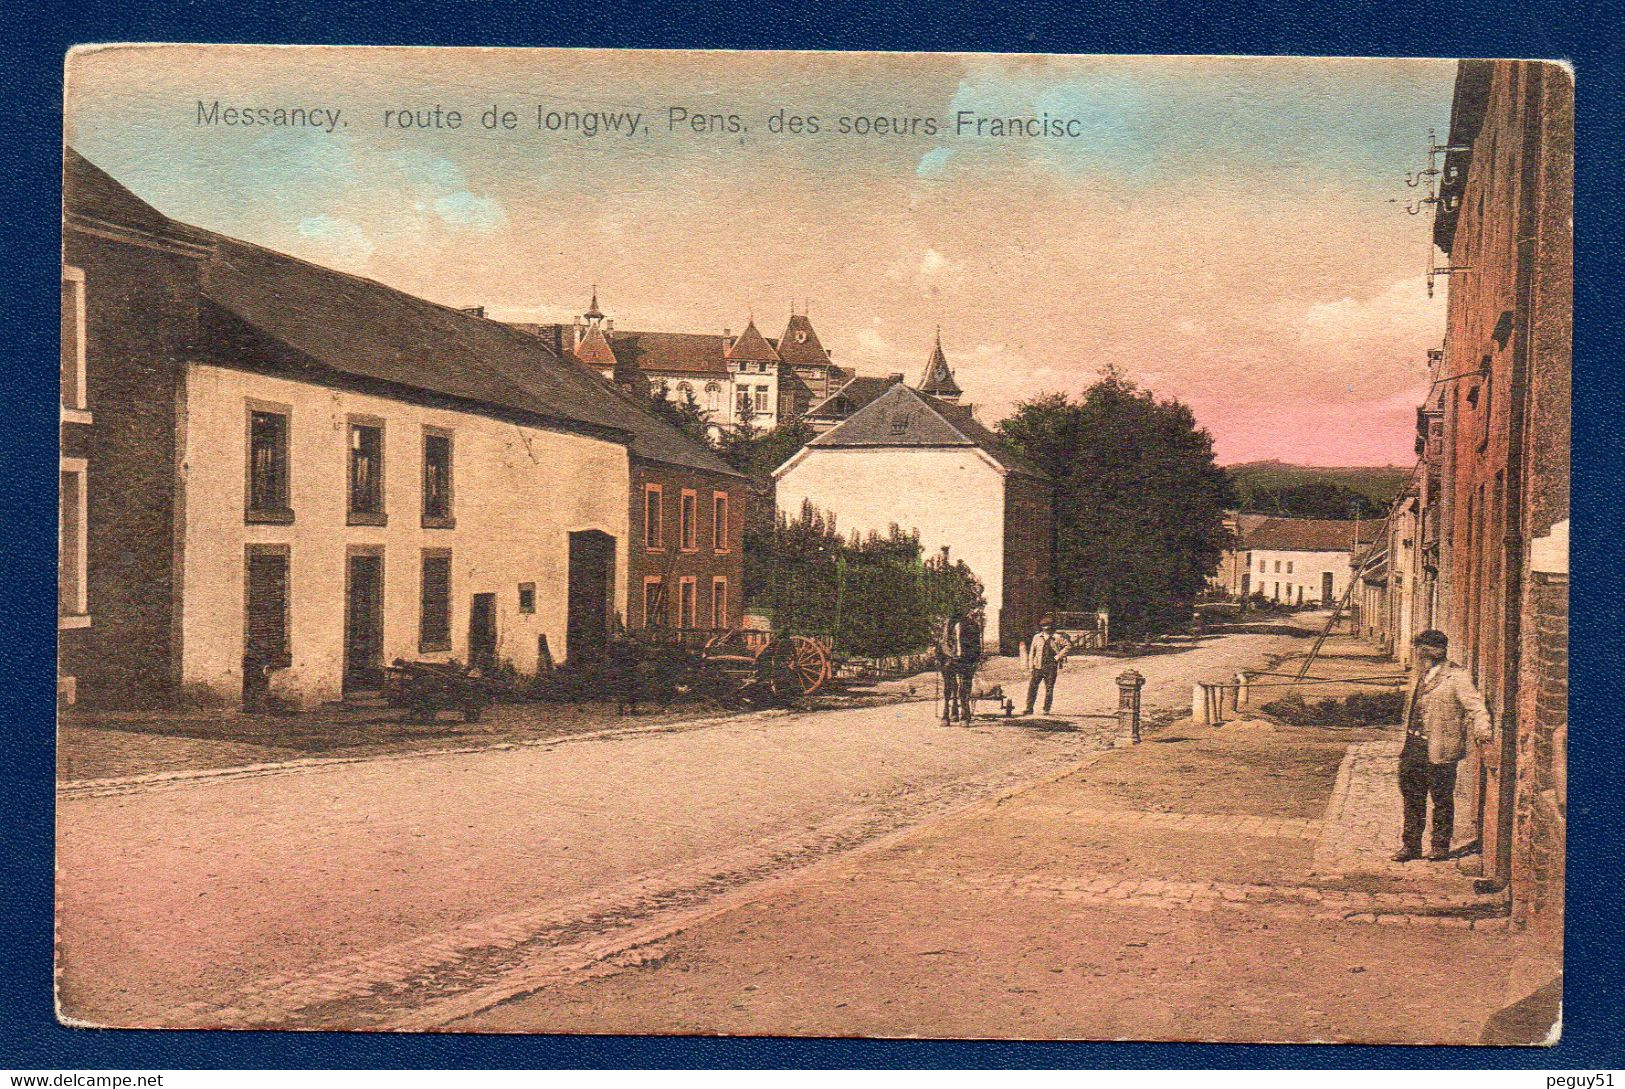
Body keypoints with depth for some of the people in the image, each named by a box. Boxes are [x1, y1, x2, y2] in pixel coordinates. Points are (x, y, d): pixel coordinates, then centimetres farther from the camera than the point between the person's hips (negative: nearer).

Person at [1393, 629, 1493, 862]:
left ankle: (1440, 845, 18)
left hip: (1439, 750, -7)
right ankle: (1411, 845, 22)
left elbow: (1475, 704, -15)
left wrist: (1482, 730, -31)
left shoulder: (1456, 677, -11)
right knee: (1412, 797, 12)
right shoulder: (1420, 674, 13)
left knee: (1442, 799, 6)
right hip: (1413, 746, 8)